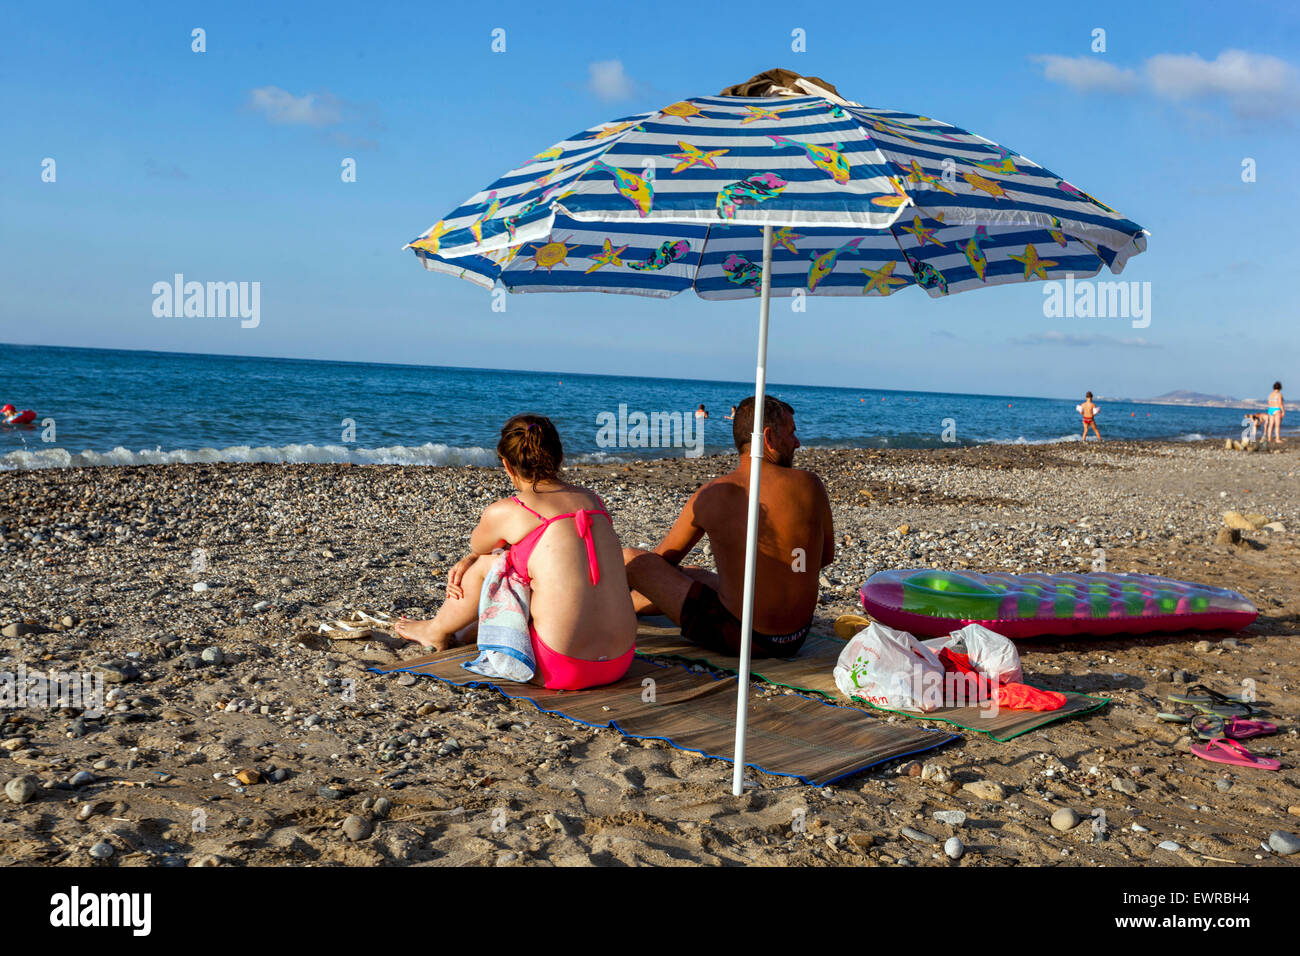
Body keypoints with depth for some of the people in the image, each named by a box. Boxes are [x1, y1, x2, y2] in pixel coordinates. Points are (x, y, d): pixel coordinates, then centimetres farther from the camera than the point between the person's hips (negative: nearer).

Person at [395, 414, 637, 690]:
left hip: (561, 670, -6)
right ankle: (466, 635, 55)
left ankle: (437, 632, 45)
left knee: (486, 564, 17)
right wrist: (469, 562, 23)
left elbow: (478, 546, 20)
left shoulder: (505, 512, -5)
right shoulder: (594, 501, 11)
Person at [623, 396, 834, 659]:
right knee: (692, 572, 30)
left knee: (628, 559, 10)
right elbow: (827, 555, 11)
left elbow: (660, 561, 5)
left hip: (735, 637, -4)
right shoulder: (810, 486, -7)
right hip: (795, 640, 4)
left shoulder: (708, 498, -10)